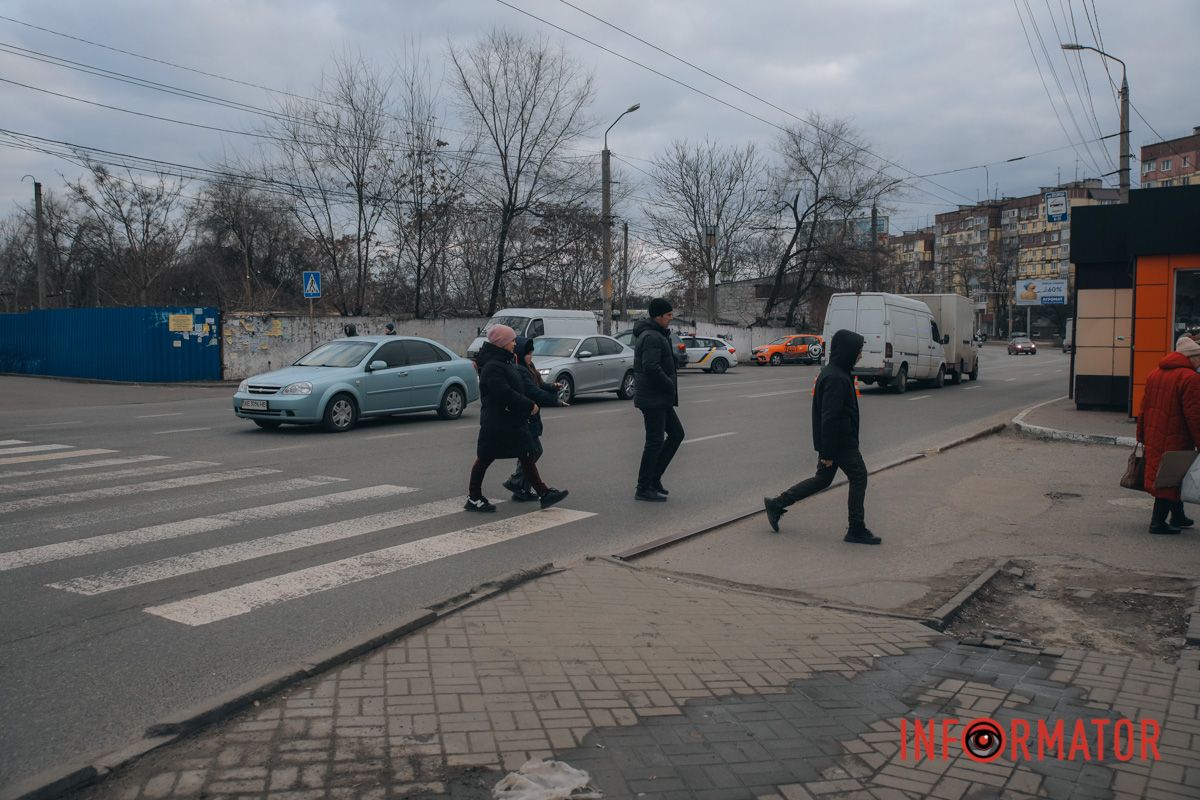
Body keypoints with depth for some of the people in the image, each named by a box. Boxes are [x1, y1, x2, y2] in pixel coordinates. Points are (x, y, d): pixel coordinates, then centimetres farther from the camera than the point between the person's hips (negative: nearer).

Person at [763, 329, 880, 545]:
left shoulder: (831, 372, 11)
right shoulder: (836, 378, -22)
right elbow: (830, 417, -24)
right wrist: (827, 452, -23)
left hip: (837, 440, 10)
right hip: (841, 442, -10)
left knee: (823, 479, 16)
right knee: (858, 478, 1)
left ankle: (776, 504, 19)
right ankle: (856, 530, 10)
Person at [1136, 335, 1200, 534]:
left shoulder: (1154, 374, 11)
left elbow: (1144, 408, 15)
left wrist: (1142, 436, 20)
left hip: (1154, 437, 8)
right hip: (1175, 439, -8)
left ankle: (1178, 517, 32)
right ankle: (1158, 522, 1)